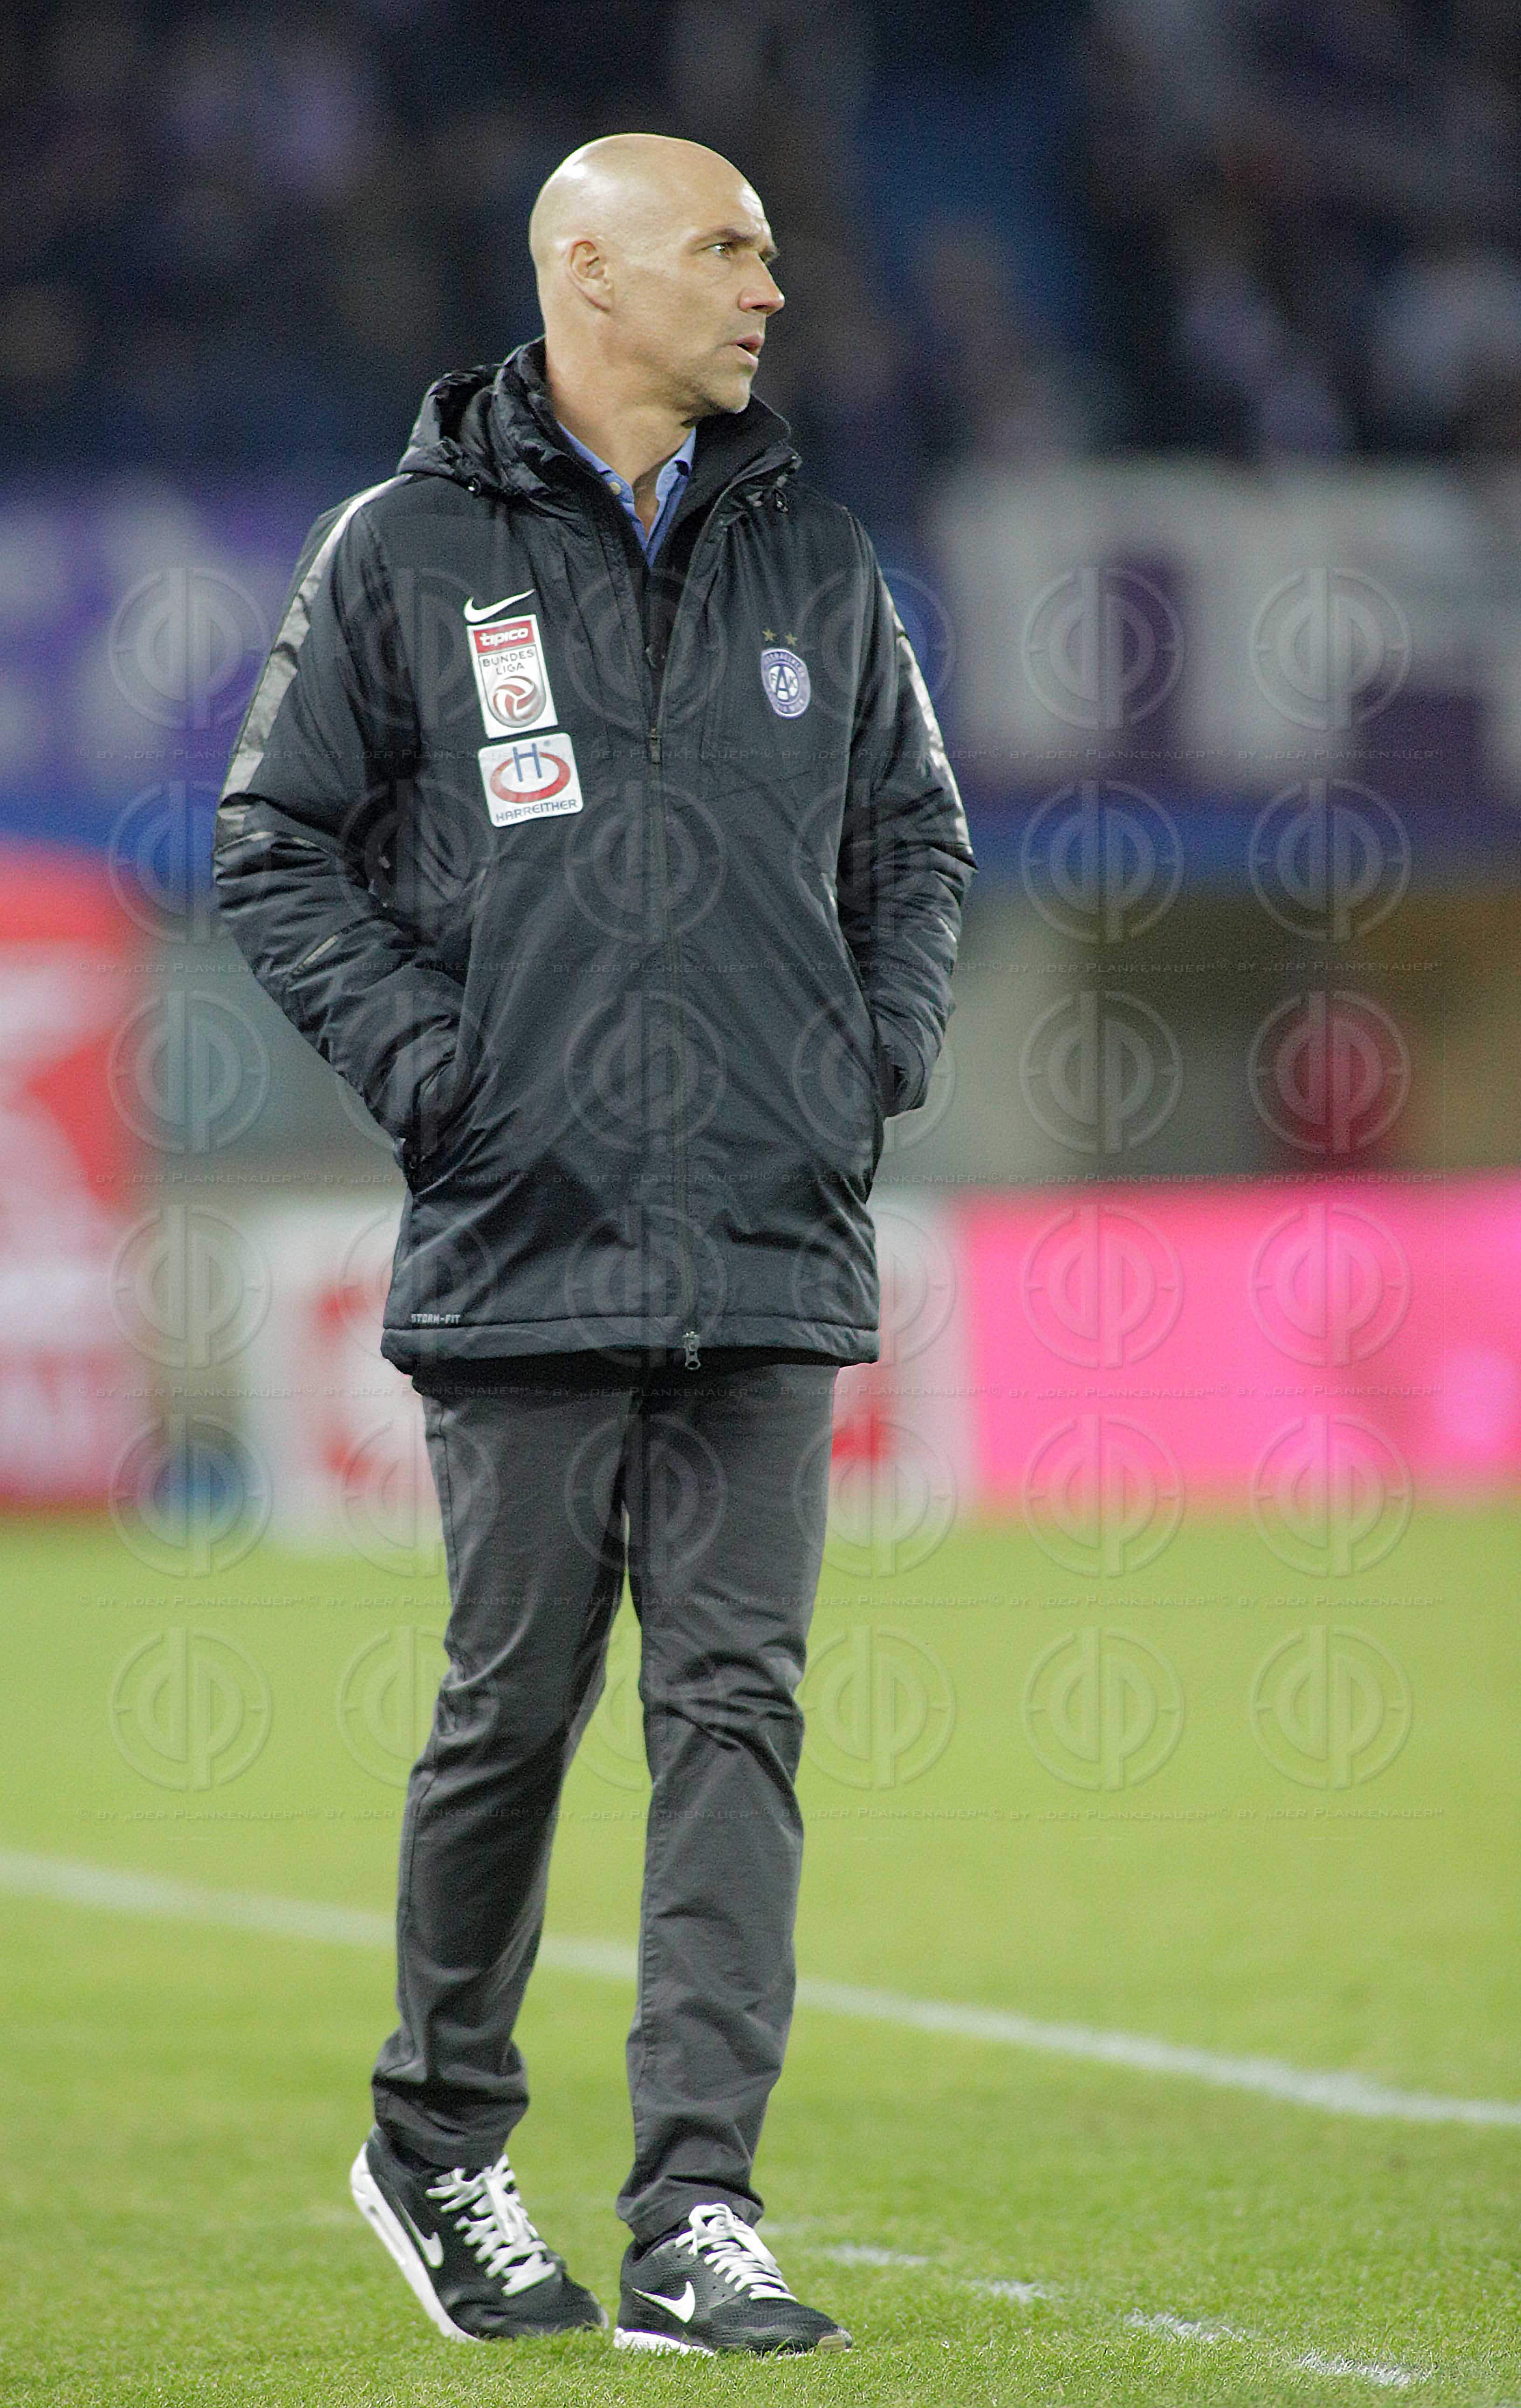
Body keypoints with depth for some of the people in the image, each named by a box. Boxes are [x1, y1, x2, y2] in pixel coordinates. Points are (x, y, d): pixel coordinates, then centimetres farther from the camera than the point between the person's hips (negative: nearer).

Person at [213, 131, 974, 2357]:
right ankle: (439, 2146, 23)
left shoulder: (812, 557, 14)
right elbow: (277, 843, 4)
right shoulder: (409, 550, 2)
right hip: (524, 1239, -3)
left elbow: (915, 832, 24)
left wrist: (885, 1050, 9)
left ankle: (696, 2215, -5)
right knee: (515, 1709, 3)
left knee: (736, 1711, -4)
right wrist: (422, 1061, -6)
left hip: (772, 1253, 3)